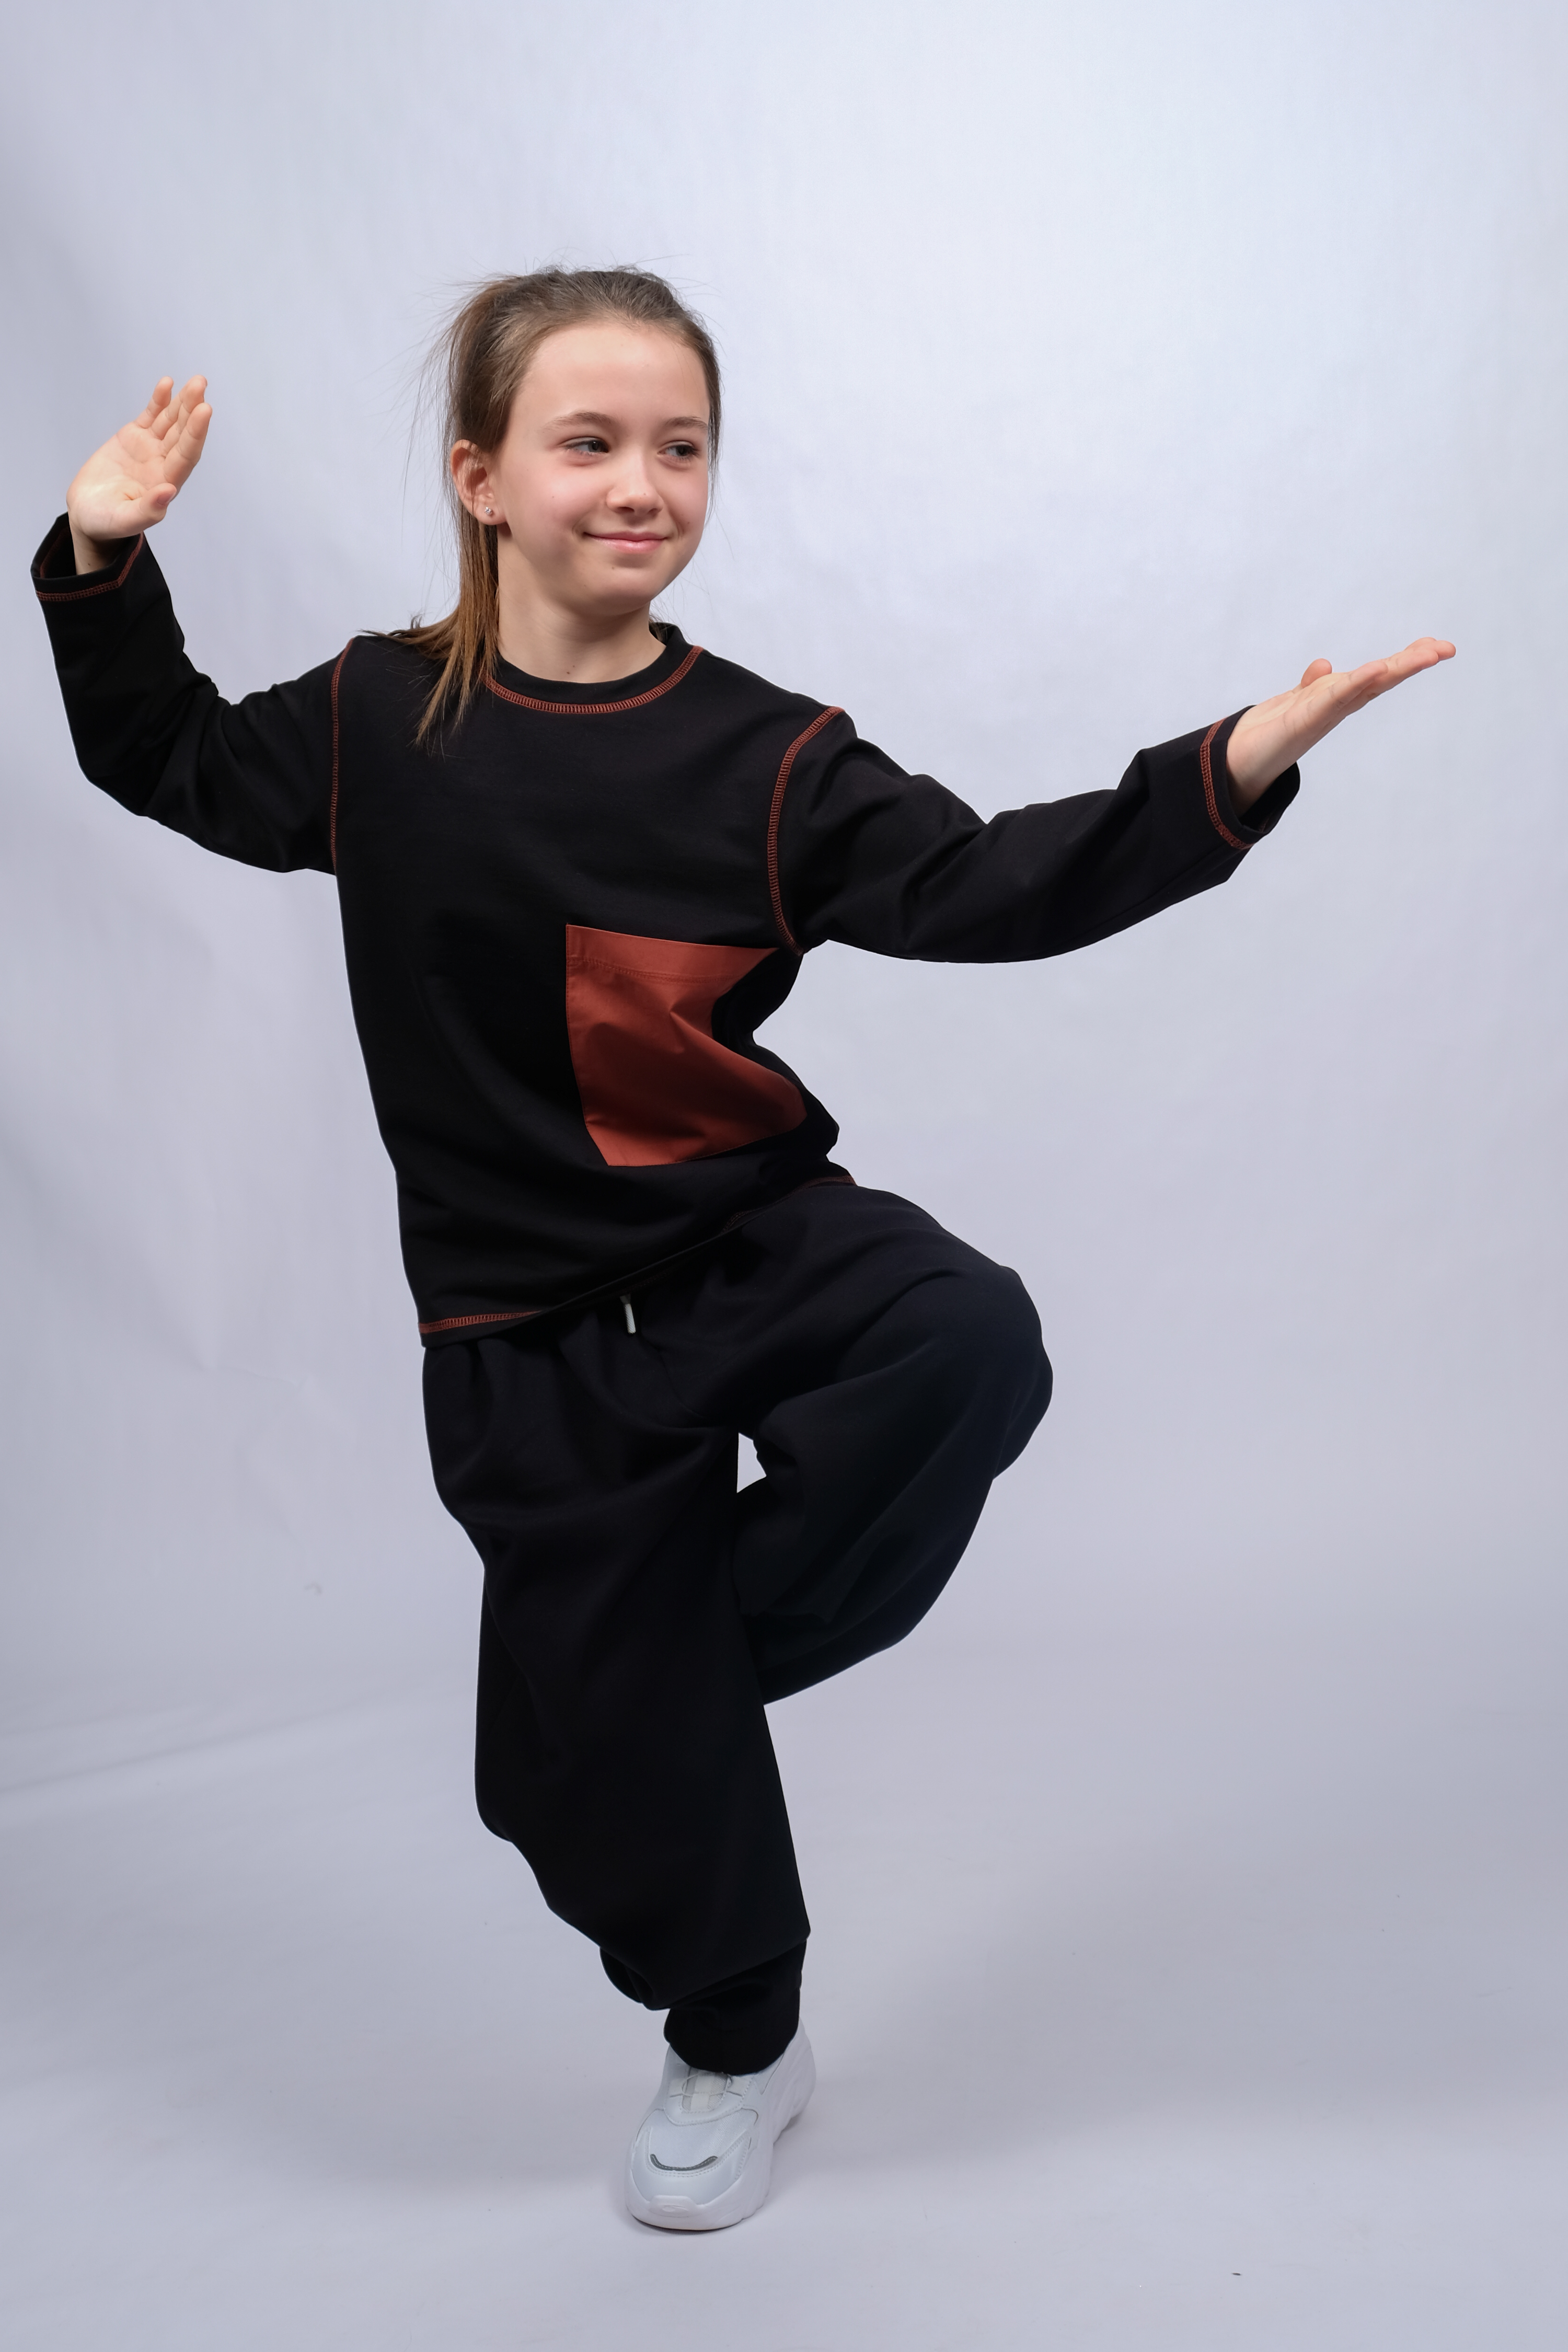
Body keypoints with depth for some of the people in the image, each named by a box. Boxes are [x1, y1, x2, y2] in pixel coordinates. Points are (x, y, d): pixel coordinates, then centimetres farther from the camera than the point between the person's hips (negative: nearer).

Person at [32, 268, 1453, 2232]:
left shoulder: (766, 756, -6)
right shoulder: (373, 723, 0)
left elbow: (981, 886, -13)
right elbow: (170, 763, 18)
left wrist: (1229, 772, -24)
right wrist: (104, 564, 7)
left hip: (755, 1235, 0)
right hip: (530, 1327, 1)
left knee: (972, 1346, -33)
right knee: (614, 1750, 8)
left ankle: (695, 1634, -5)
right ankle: (737, 2055, 39)